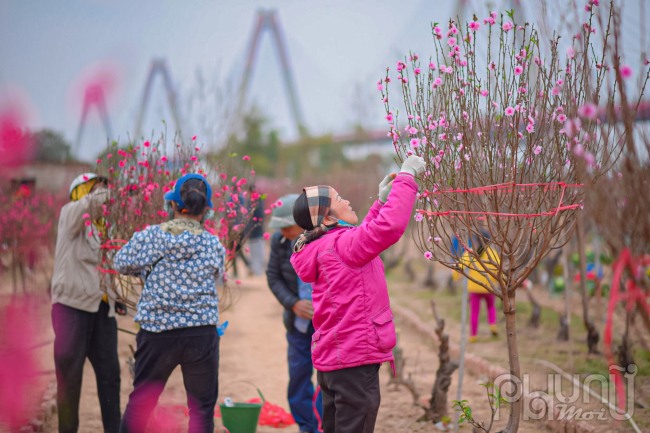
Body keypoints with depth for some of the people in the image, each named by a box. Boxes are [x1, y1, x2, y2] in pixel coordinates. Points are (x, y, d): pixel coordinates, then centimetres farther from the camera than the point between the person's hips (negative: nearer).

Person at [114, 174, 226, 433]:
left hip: (157, 333, 1)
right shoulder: (214, 245, -3)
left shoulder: (150, 237, -4)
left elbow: (122, 263, 8)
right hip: (202, 334, 0)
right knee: (202, 407, 10)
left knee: (140, 402, 16)